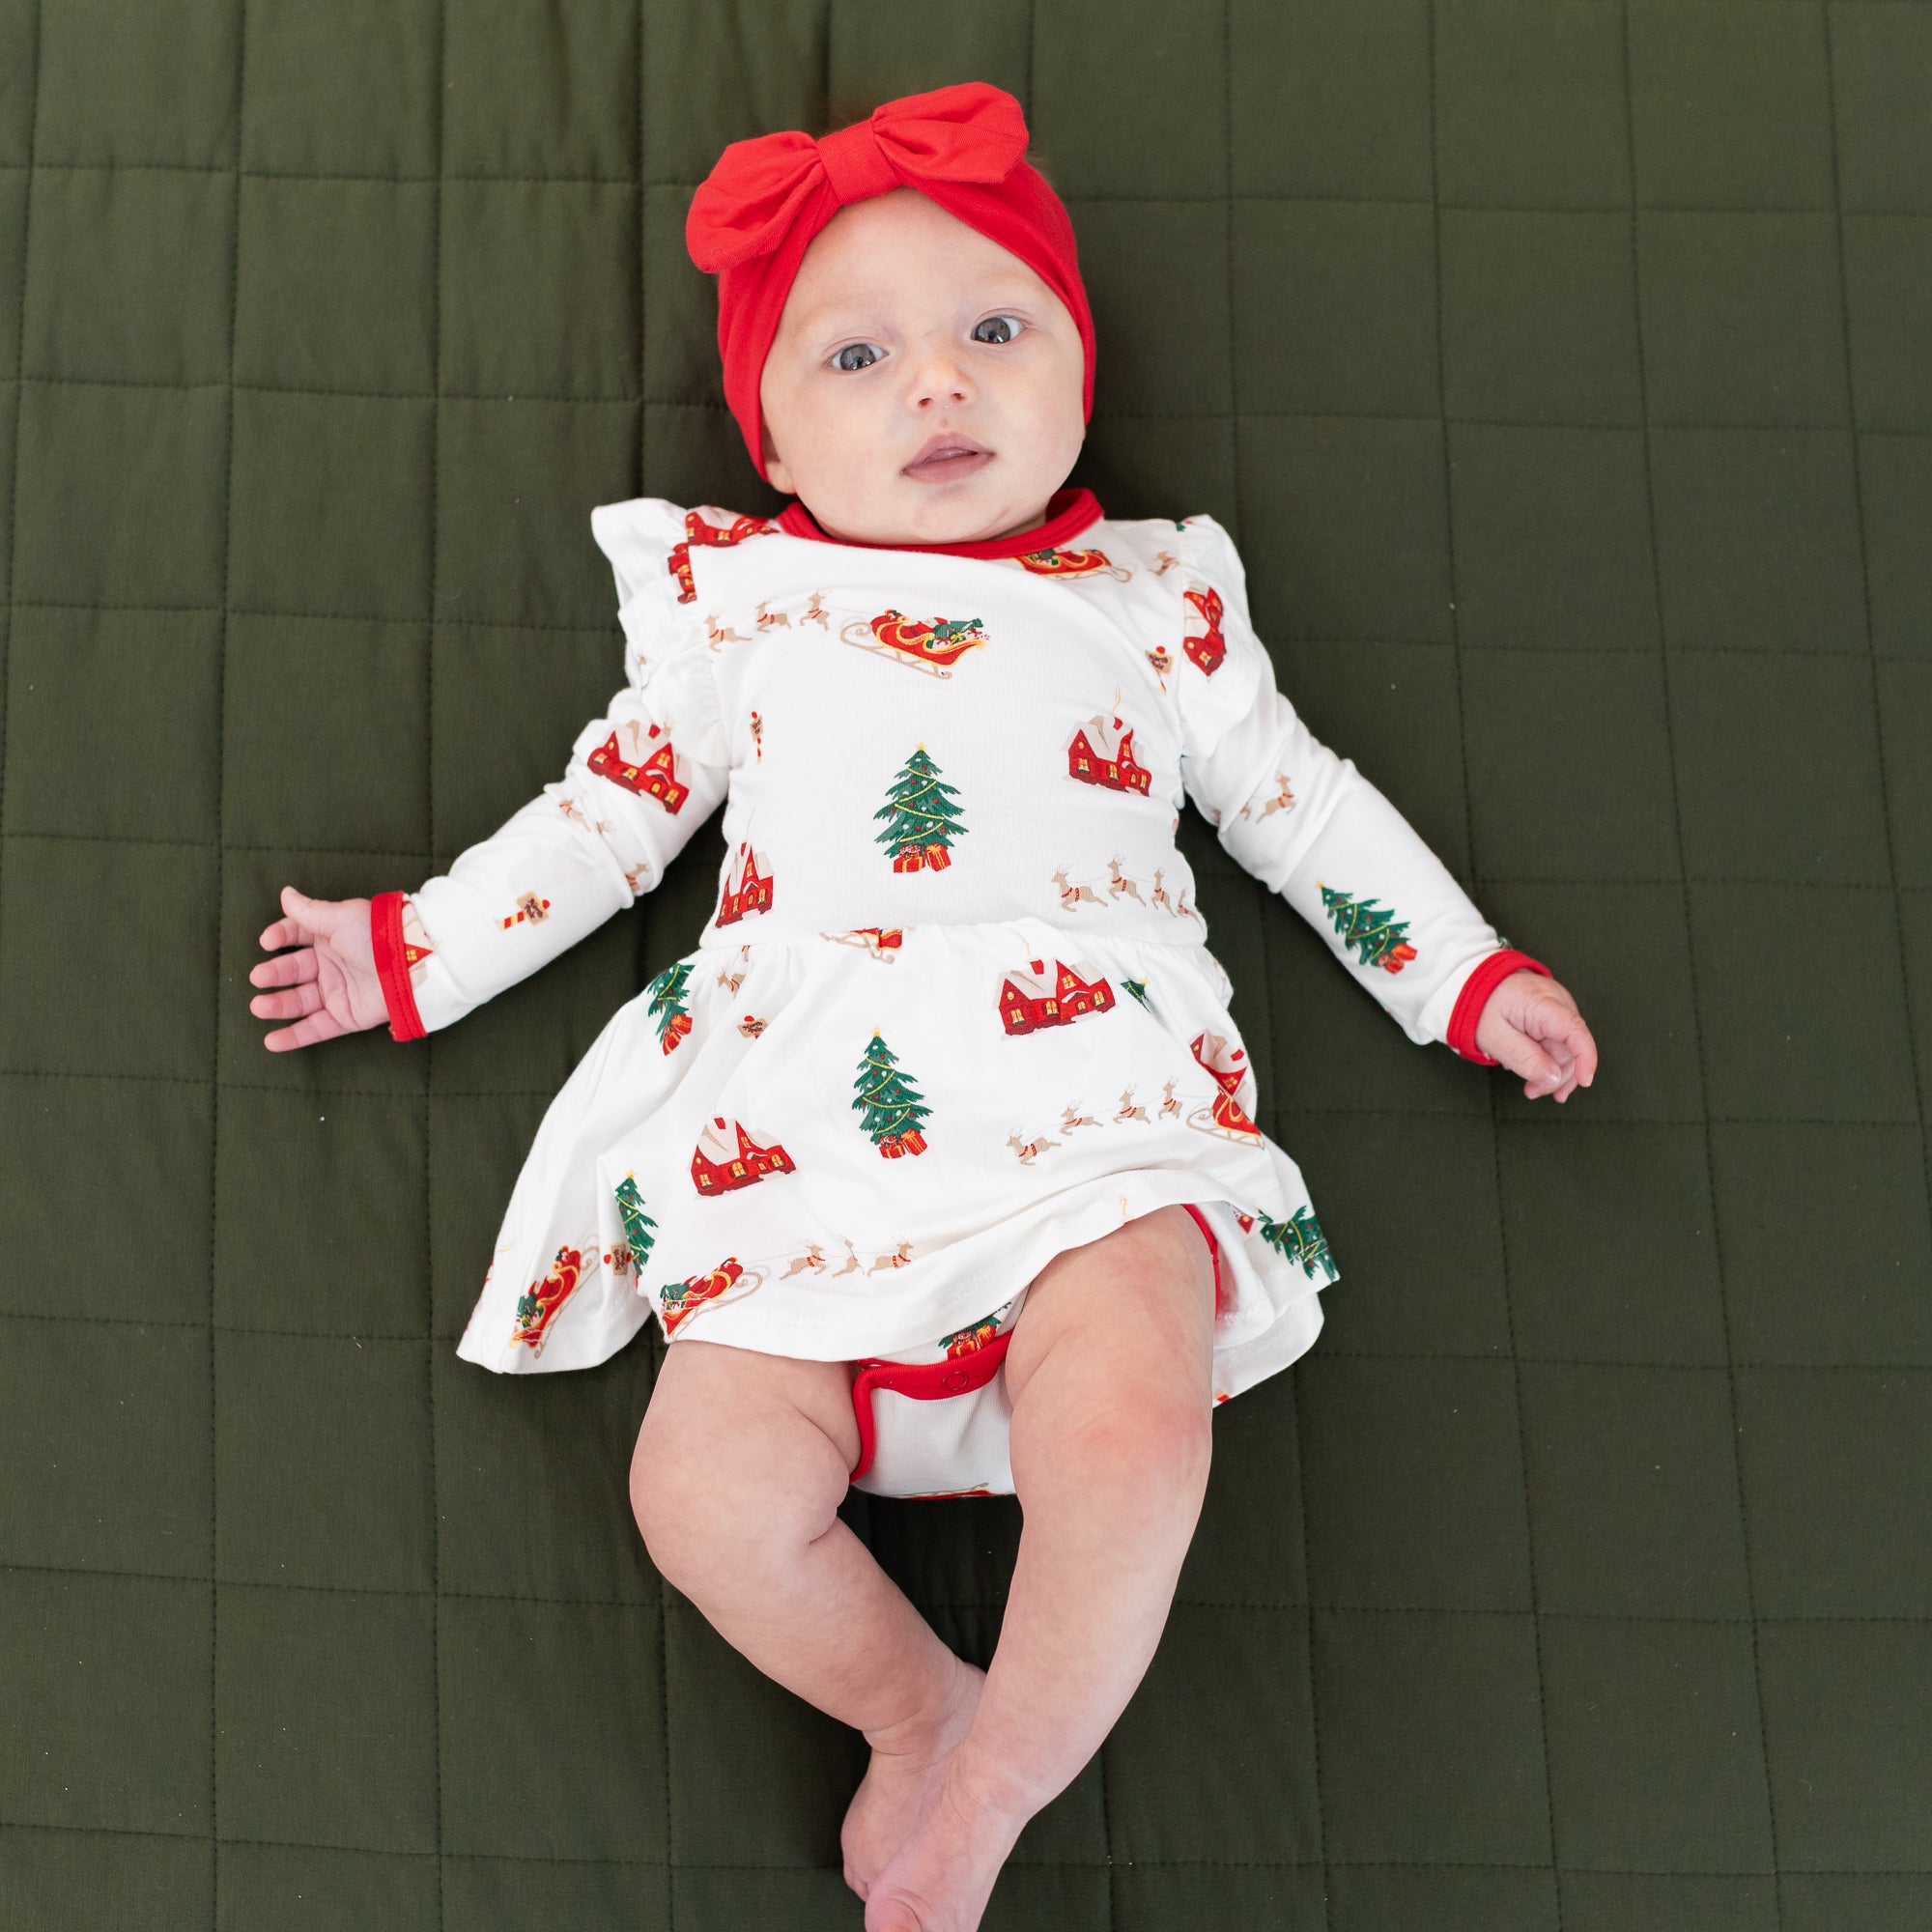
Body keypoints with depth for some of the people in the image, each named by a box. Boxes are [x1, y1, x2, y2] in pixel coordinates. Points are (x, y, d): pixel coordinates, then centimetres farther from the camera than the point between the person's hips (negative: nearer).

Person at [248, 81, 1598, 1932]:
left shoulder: (1156, 596, 18)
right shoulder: (729, 596, 17)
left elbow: (1297, 800, 23)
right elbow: (611, 808, 23)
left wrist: (1468, 976, 20)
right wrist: (415, 949, 20)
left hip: (1090, 1099, -1)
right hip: (798, 1123, 1)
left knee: (1133, 1427, -30)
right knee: (709, 1488, -20)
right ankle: (919, 1705, 9)